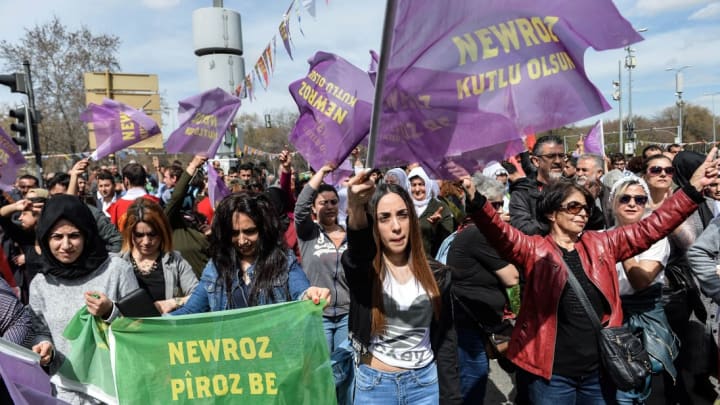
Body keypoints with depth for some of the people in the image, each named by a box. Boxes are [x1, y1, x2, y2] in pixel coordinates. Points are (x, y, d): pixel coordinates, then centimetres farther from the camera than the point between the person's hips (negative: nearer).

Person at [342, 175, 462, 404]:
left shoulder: (435, 272, -2)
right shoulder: (363, 268, -10)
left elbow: (446, 340, 1)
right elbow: (356, 251, -36)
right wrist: (356, 210, -56)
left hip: (426, 382, 2)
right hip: (375, 384, -1)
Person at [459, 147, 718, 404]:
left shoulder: (601, 245, 7)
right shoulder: (534, 250, -7)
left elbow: (651, 228, 5)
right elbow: (501, 235, -24)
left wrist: (693, 188, -4)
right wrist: (475, 201, -43)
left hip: (599, 370, 4)